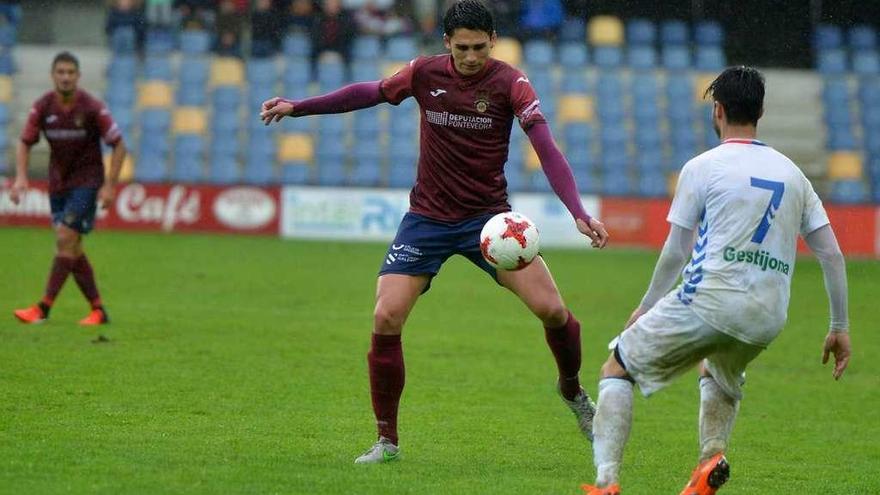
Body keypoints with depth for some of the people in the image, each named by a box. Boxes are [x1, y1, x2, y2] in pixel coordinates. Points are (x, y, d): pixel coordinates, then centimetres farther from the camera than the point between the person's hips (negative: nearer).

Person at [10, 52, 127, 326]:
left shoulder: (92, 108, -14)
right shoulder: (42, 107, -4)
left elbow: (118, 146, -8)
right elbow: (25, 143, 3)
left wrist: (110, 185, -14)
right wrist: (21, 177, -13)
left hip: (87, 181, -5)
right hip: (58, 182, 5)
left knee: (65, 239, -16)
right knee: (73, 249, 6)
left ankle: (44, 307, -18)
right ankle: (98, 309, 14)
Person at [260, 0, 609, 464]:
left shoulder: (509, 84, -11)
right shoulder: (425, 73, -3)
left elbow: (546, 148, -19)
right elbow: (369, 93, 12)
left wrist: (578, 213, -30)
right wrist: (297, 108, 10)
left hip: (488, 216, -2)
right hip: (427, 219, 2)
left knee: (551, 308, -14)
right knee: (385, 318, -13)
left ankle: (572, 390, 19)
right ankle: (387, 440, 3)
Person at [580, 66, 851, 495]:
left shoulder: (702, 167, 0)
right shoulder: (791, 173, 14)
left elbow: (676, 253, 2)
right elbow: (831, 255, 12)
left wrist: (646, 307, 17)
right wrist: (839, 327, 18)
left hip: (708, 299, -5)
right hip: (768, 316, 5)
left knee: (617, 367, 11)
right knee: (720, 375, 36)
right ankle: (712, 456, 9)